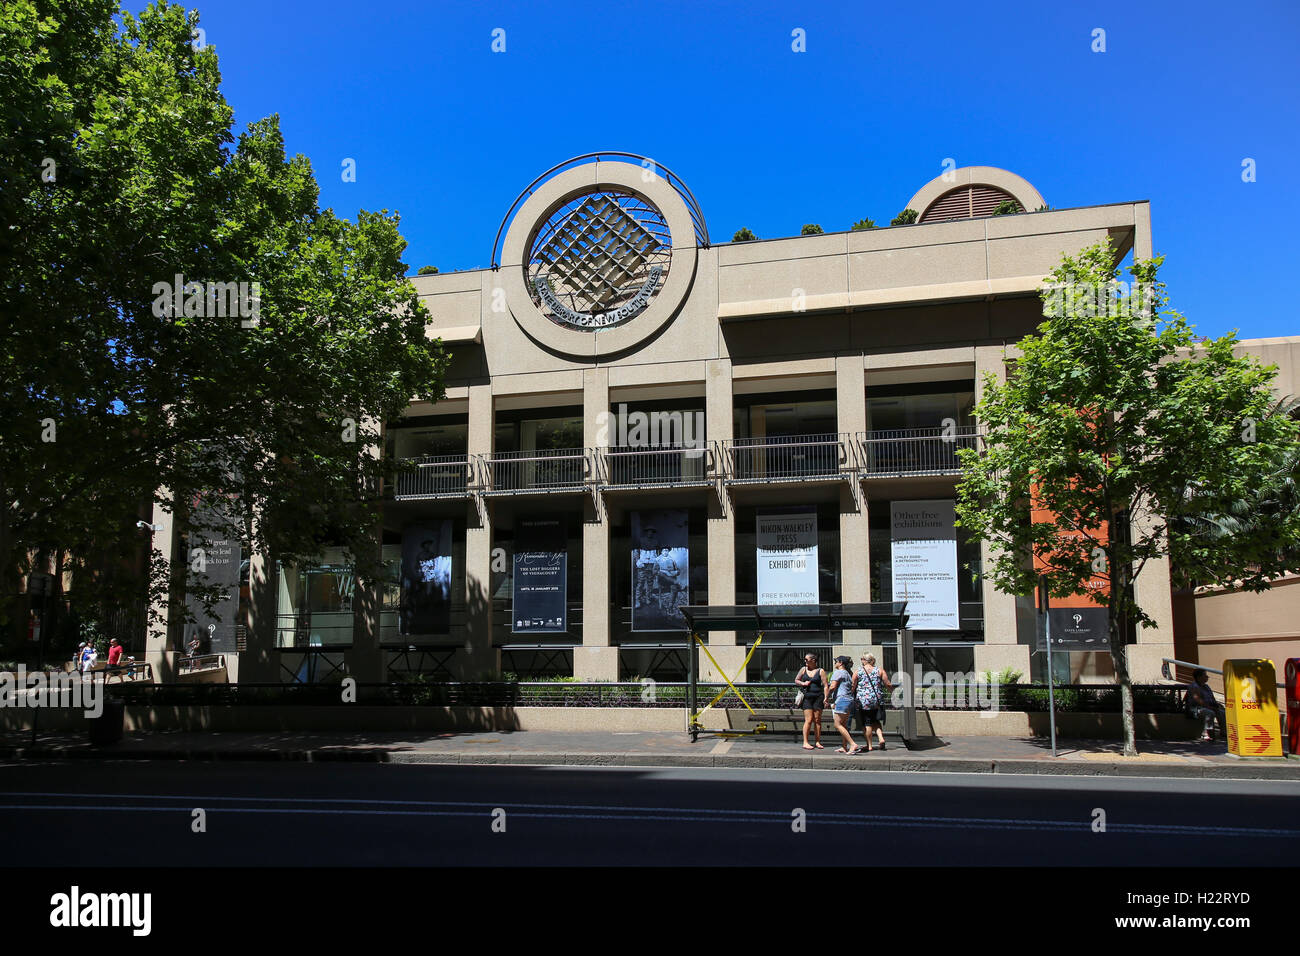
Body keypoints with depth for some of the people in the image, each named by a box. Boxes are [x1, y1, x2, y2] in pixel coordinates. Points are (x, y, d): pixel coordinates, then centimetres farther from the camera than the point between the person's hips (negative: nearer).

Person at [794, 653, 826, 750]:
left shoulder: (820, 671, 3)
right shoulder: (803, 669, 10)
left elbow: (825, 686, 1)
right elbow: (796, 680, 20)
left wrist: (825, 698, -7)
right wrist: (803, 683, -1)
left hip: (818, 697, 0)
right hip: (807, 697, 0)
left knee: (817, 720, 3)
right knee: (808, 720, -7)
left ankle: (817, 742, 11)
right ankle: (805, 743, -4)